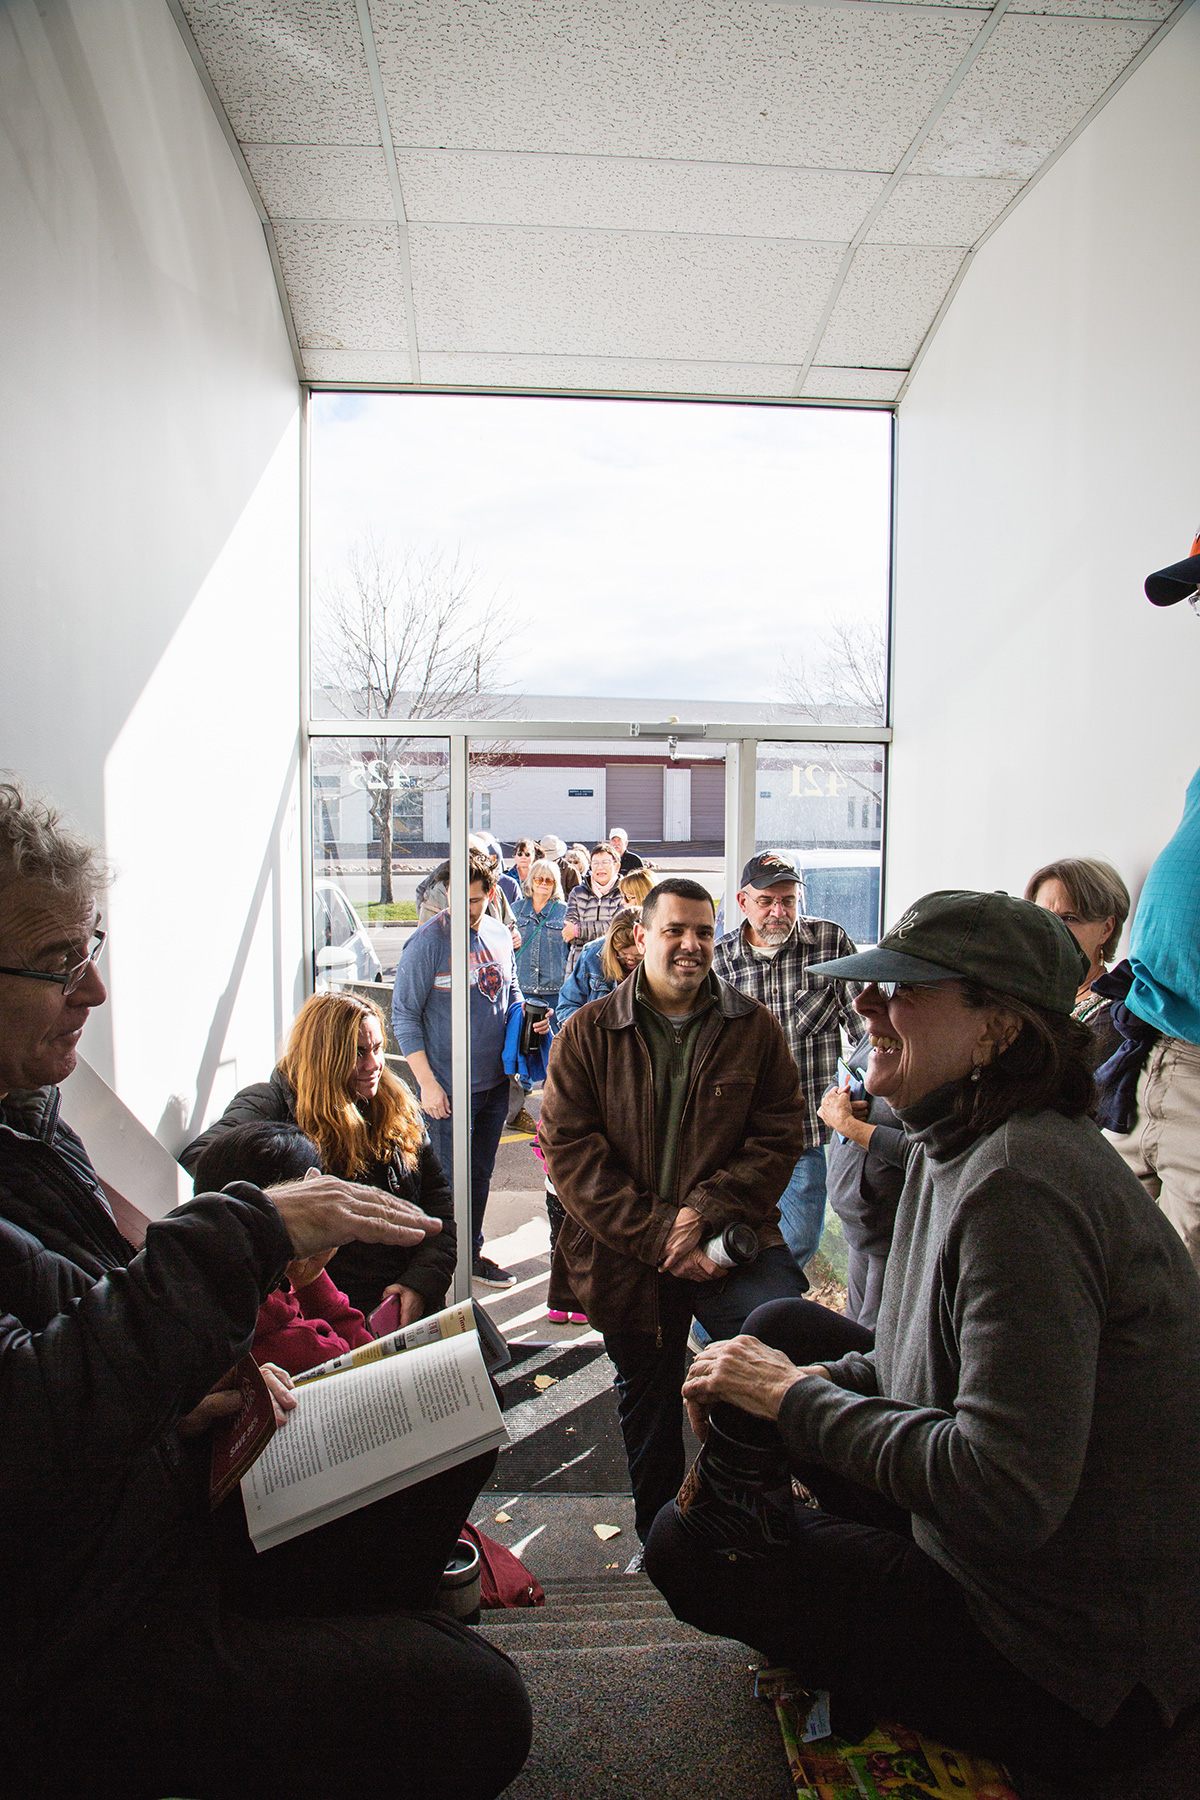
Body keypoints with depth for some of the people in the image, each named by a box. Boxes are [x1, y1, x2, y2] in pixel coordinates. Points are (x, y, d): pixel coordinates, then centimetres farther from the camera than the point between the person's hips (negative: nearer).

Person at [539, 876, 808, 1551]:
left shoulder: (756, 1027, 3)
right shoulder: (588, 1032, 0)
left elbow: (780, 1134, 0)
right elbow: (568, 1147, -6)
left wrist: (706, 1209, -15)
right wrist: (655, 1235, -14)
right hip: (626, 1255, 1)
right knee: (648, 1399, 17)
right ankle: (658, 1537, 43)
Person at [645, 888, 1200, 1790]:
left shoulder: (1020, 1185, -30)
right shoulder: (956, 1148, 2)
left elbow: (1007, 1492, -33)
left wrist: (794, 1396, -21)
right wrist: (804, 1382, -2)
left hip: (1073, 1675, -9)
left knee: (687, 1548, -5)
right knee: (782, 1329, 13)